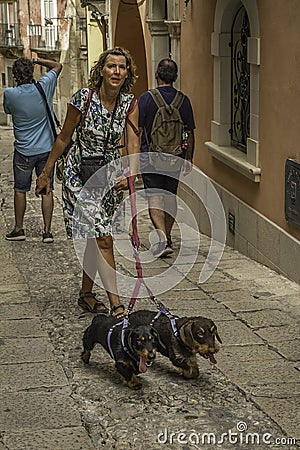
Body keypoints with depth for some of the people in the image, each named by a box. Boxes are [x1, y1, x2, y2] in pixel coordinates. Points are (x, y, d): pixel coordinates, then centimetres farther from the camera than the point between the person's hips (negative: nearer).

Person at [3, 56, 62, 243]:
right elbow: (58, 66, 9)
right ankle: (47, 231, 6)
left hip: (24, 151, -1)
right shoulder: (44, 87, -8)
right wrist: (36, 60, 7)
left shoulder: (10, 94, -12)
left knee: (20, 190, 12)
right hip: (46, 149, 1)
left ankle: (19, 229, 20)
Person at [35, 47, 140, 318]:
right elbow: (64, 137, -4)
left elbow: (133, 143, -15)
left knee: (95, 237, 13)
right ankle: (116, 304, -11)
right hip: (80, 174, -4)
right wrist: (46, 173, 3)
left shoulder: (130, 104, -6)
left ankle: (86, 294, 30)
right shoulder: (83, 98, -15)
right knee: (103, 238, -13)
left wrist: (131, 174, -34)